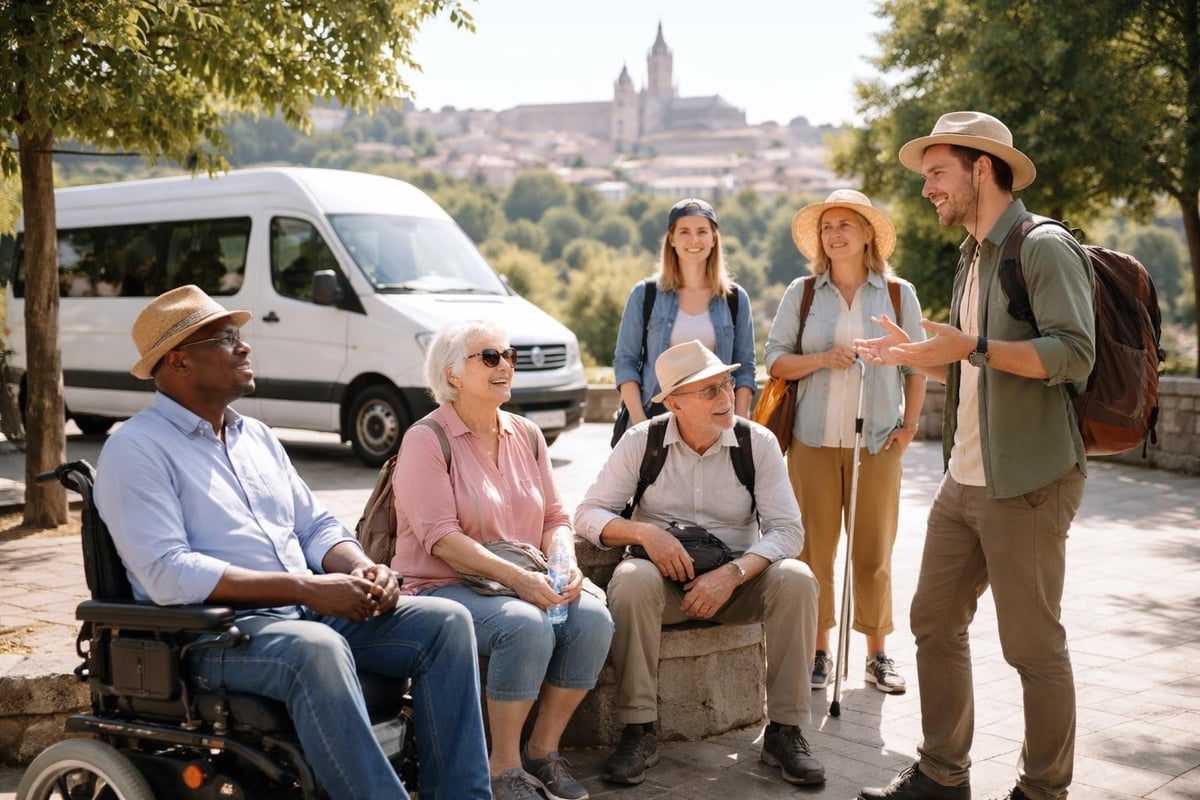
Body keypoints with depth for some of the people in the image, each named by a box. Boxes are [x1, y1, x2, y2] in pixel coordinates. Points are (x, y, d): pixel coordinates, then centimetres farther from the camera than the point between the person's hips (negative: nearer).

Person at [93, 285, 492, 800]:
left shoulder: (256, 435, 19)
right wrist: (306, 587, -22)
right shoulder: (136, 449, -6)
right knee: (316, 649, -38)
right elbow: (167, 574, -18)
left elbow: (316, 527, 20)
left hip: (309, 614, 8)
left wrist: (362, 569, -4)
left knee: (446, 621, -11)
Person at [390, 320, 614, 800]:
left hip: (529, 585, 6)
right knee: (527, 625, -33)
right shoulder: (427, 441, -6)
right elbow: (440, 537, -16)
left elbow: (555, 517, 14)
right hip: (443, 588, -6)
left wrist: (564, 563, -9)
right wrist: (515, 576, -26)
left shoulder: (526, 435, 13)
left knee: (592, 618, -22)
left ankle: (543, 750, -5)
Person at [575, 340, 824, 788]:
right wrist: (644, 533, -24)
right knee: (631, 579, -34)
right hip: (666, 578, -1)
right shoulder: (642, 442, -4)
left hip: (735, 581, 1)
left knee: (796, 579, -28)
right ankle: (639, 732, -24)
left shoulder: (758, 443, -4)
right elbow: (588, 514, -4)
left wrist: (732, 574, -26)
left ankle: (785, 731, -16)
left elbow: (787, 529, -10)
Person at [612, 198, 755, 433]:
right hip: (656, 415, -1)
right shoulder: (645, 294, 5)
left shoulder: (735, 299, 9)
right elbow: (625, 362, 4)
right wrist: (639, 421, -7)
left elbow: (745, 369, 9)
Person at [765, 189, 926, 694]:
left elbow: (915, 366, 8)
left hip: (877, 442, 0)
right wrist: (822, 359, -12)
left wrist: (909, 425, -1)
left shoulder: (898, 293, 6)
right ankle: (818, 651, 11)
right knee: (814, 549, 1)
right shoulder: (802, 292, 6)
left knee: (874, 551, 3)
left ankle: (877, 654, 13)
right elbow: (775, 359, 4)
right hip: (814, 441, 0)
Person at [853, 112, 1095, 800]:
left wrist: (972, 346, -27)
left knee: (1034, 646, 2)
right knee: (935, 622, 12)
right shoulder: (974, 258, 17)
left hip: (1027, 484, -9)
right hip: (965, 480, 9)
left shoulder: (1044, 248, -10)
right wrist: (921, 355, 12)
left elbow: (1073, 354, -22)